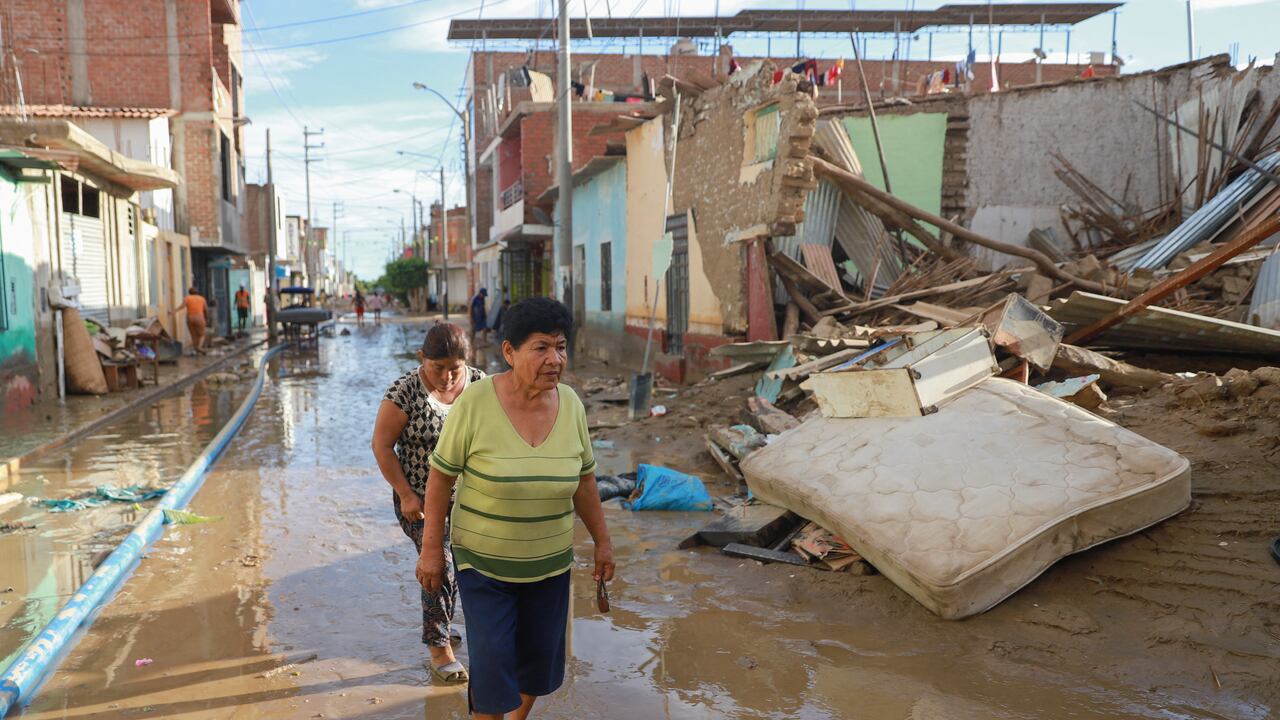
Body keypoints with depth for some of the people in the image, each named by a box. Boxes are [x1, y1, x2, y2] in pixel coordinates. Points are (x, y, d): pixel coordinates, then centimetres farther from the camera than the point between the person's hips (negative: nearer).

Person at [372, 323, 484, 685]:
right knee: (438, 566, -6)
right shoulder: (405, 391, -16)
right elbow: (382, 445, -11)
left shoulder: (479, 383, -4)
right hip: (421, 499, -4)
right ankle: (439, 647, 10)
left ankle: (440, 624, 40)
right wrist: (405, 494, -14)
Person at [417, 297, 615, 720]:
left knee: (540, 656, 14)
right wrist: (431, 549, -9)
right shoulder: (475, 402, -21)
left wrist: (602, 541, 6)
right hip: (484, 560, -3)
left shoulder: (571, 405, -10)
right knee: (493, 663, -5)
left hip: (549, 561, 4)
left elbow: (583, 481, 2)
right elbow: (440, 477, -12)